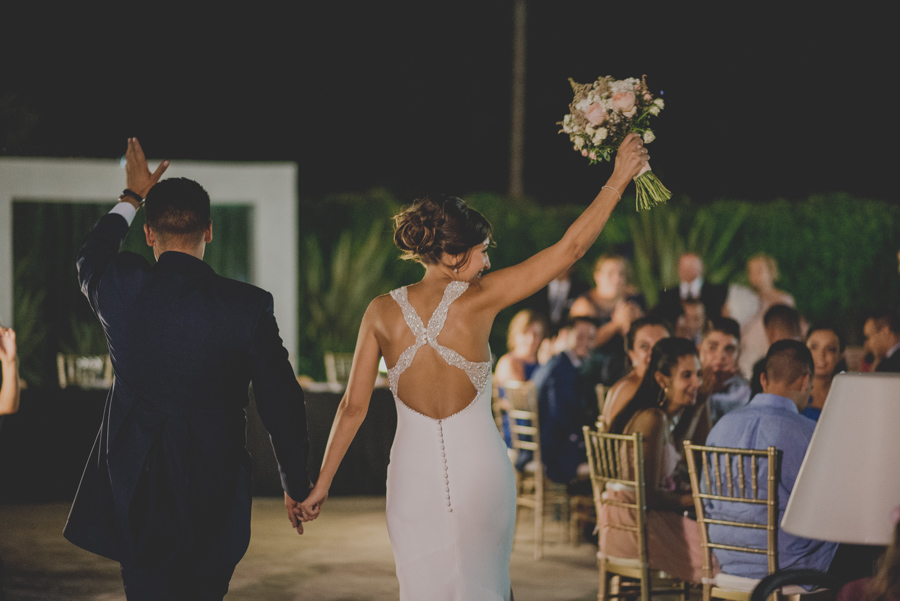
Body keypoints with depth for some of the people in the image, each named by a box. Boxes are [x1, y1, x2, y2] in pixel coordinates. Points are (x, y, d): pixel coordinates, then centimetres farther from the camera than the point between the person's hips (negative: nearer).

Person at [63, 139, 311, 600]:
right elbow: (281, 402, -2)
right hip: (214, 498, 0)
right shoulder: (249, 306, -10)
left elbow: (90, 261, 20)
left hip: (135, 492, 1)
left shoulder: (121, 287, -7)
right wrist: (296, 486, 12)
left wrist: (132, 196, 35)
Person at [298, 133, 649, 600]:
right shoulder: (479, 300, -10)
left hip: (414, 476, 2)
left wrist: (321, 485, 7)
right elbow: (570, 248, -8)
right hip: (480, 471, -2)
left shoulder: (383, 313, -4)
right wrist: (619, 177, -1)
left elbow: (353, 406, -1)